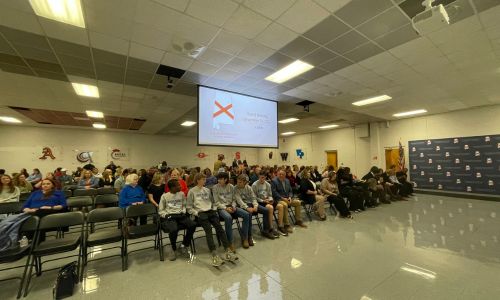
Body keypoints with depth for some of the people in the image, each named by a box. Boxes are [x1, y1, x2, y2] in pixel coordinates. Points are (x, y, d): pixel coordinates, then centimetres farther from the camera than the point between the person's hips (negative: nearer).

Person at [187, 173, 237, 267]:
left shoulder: (207, 190, 22)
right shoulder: (192, 191, 6)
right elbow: (189, 208, 3)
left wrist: (214, 210, 9)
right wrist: (197, 213, -11)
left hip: (211, 211, 4)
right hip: (200, 213, -4)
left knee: (219, 227, -22)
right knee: (208, 229, -30)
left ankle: (228, 251, -28)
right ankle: (214, 255, -38)